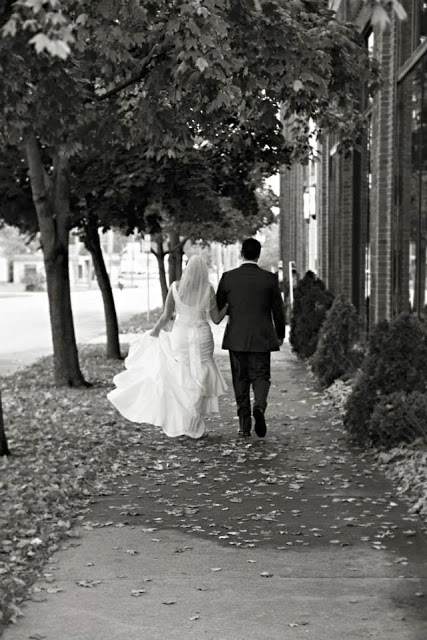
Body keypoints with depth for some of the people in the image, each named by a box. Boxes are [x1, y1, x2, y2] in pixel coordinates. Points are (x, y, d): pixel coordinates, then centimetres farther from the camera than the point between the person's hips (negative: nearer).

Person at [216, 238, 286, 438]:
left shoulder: (228, 277, -4)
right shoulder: (269, 279, -4)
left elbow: (217, 307, 5)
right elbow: (278, 310, 2)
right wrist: (280, 335, 15)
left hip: (236, 338, 1)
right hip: (262, 338, 0)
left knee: (240, 380, 9)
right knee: (260, 376, 8)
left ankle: (244, 425, 8)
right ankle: (259, 406, -21)